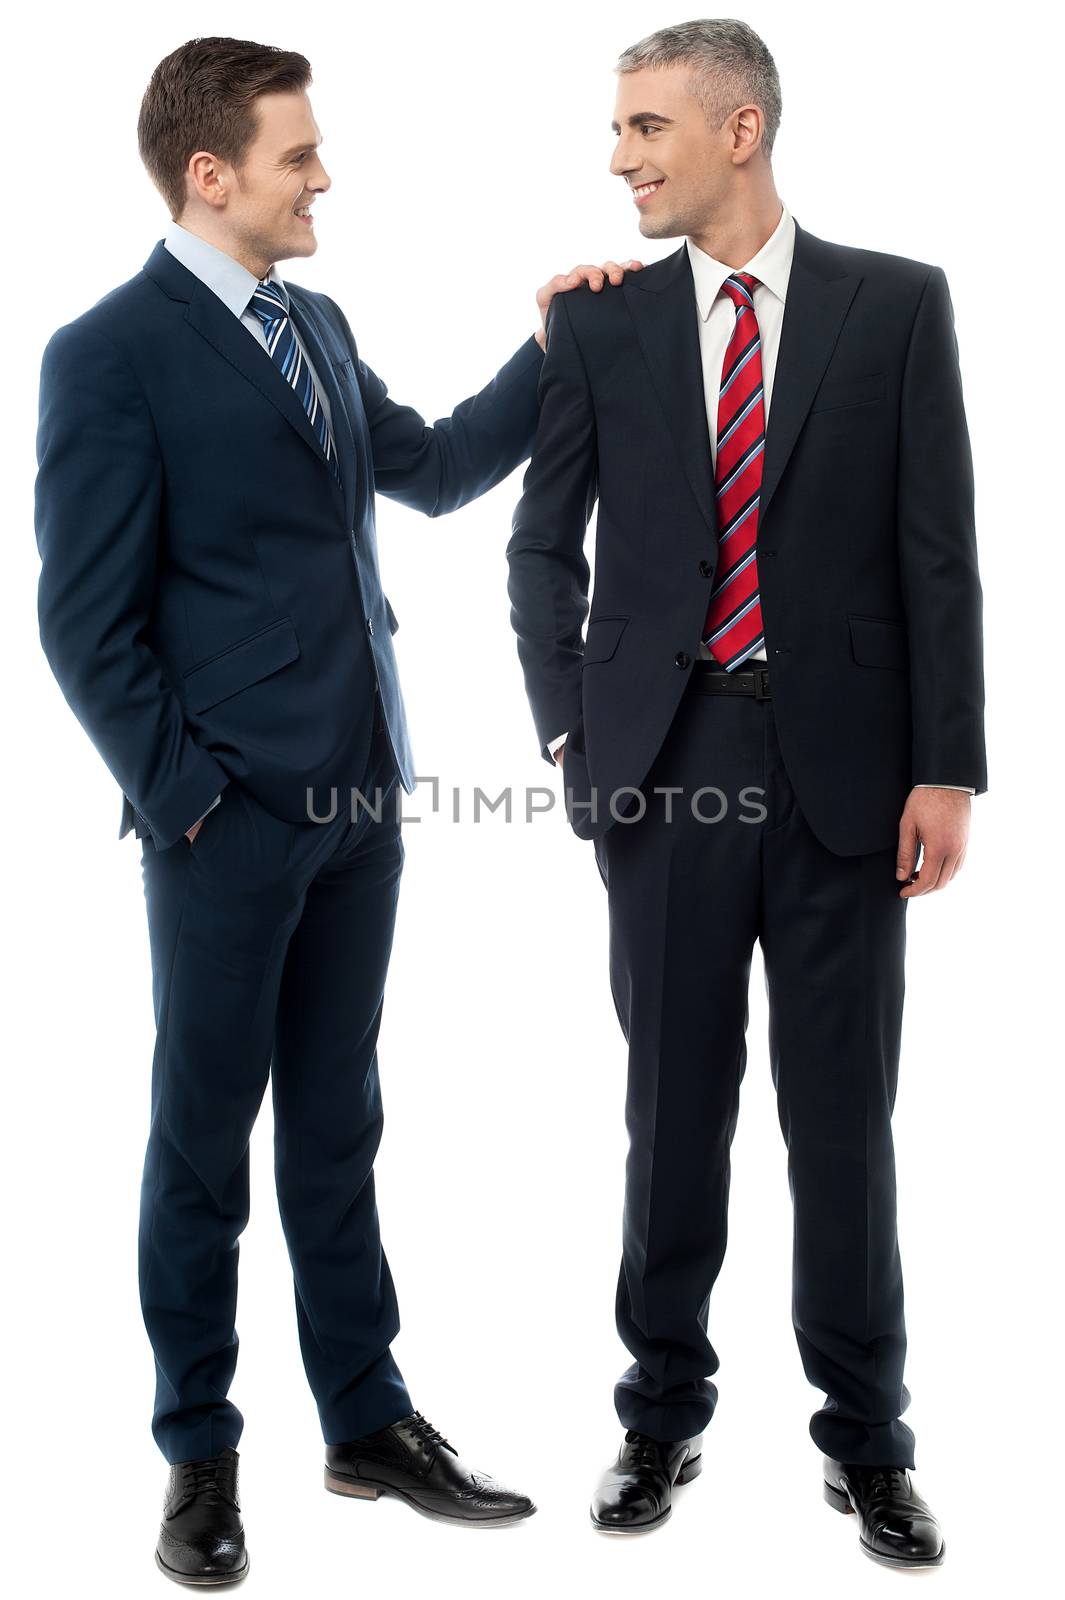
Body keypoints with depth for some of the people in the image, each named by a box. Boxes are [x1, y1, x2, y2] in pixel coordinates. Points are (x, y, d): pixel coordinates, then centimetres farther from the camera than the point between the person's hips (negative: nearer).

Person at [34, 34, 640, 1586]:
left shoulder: (319, 325, 13)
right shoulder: (110, 353, -10)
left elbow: (434, 471, 21)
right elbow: (87, 622, -12)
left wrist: (555, 348, 14)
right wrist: (185, 797, -12)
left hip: (358, 801, 7)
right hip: (230, 815, -7)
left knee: (336, 1126, 16)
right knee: (205, 1140, 8)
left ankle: (368, 1419, 30)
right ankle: (200, 1455, 25)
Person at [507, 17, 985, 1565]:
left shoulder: (897, 303, 2)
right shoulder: (600, 322, 6)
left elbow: (938, 550, 0)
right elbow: (546, 541, 10)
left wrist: (944, 769, -5)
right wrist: (569, 731, 0)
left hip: (842, 762, -1)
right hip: (665, 755, 1)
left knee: (843, 1109, 7)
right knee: (675, 1103, 9)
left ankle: (866, 1433, 23)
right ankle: (664, 1409, 26)